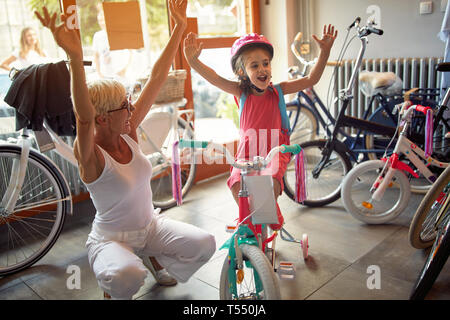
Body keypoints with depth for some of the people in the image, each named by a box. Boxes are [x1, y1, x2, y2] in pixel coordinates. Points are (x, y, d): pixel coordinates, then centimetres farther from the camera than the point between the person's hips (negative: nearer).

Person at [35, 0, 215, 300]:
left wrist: (179, 28, -11)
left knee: (205, 244, -12)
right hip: (110, 238, -6)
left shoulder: (128, 133, -8)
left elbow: (156, 80, -10)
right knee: (126, 276, -37)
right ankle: (112, 286, 2)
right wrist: (76, 59, -62)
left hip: (150, 225, 6)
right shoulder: (90, 155, -23)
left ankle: (157, 260, 17)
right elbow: (84, 117, -47)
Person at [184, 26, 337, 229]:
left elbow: (311, 79, -4)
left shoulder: (277, 91, 0)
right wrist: (193, 60, -31)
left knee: (271, 181, -28)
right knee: (237, 185, -22)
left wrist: (324, 52, -16)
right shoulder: (241, 92, -1)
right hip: (248, 150, 1)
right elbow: (215, 79, -14)